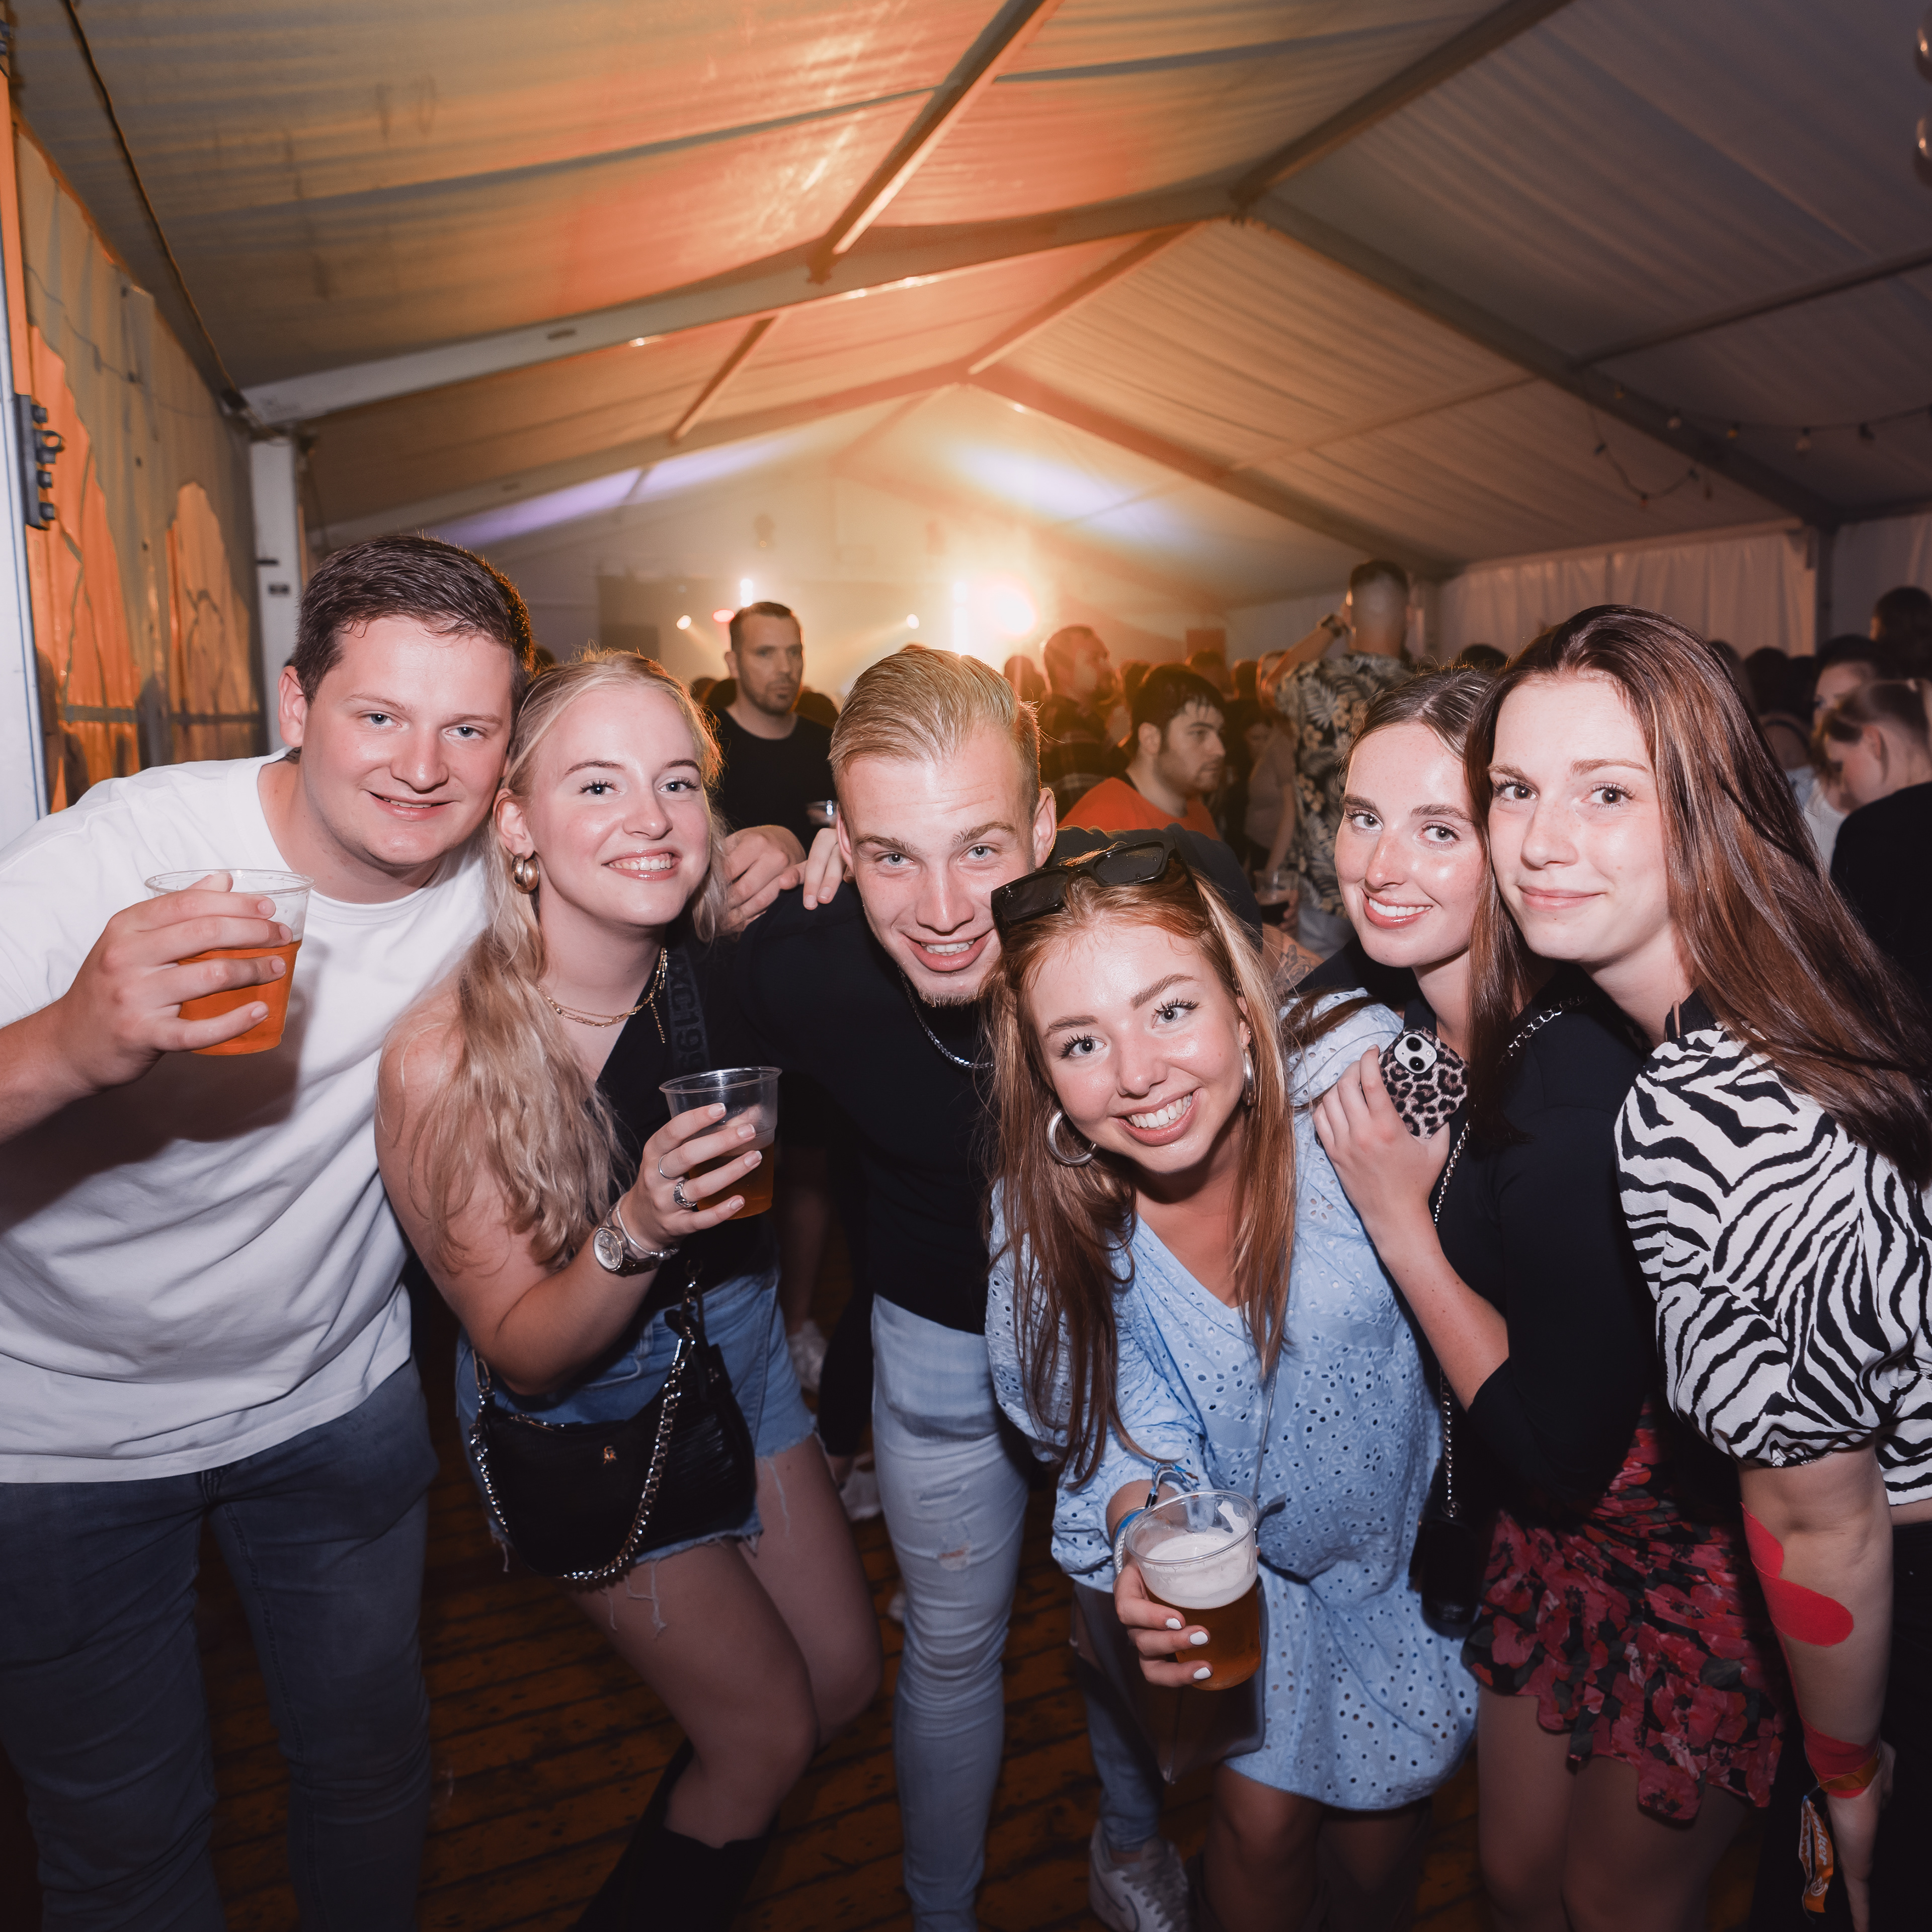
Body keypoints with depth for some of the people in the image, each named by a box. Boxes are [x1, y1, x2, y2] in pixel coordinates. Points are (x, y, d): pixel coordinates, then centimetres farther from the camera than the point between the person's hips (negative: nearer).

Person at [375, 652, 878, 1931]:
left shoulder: (721, 964, -16)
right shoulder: (442, 1059, -28)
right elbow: (523, 1355, -22)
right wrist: (638, 1230, -38)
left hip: (741, 1339, 5)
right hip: (586, 1411, -5)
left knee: (846, 1681, 18)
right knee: (771, 1737, 7)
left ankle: (710, 1821, 49)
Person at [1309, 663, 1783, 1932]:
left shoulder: (1581, 1084, -33)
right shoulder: (1374, 1008, -10)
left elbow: (1559, 1445, -26)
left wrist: (1401, 1219, -26)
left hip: (1689, 1550, -7)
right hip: (1546, 1535, 7)